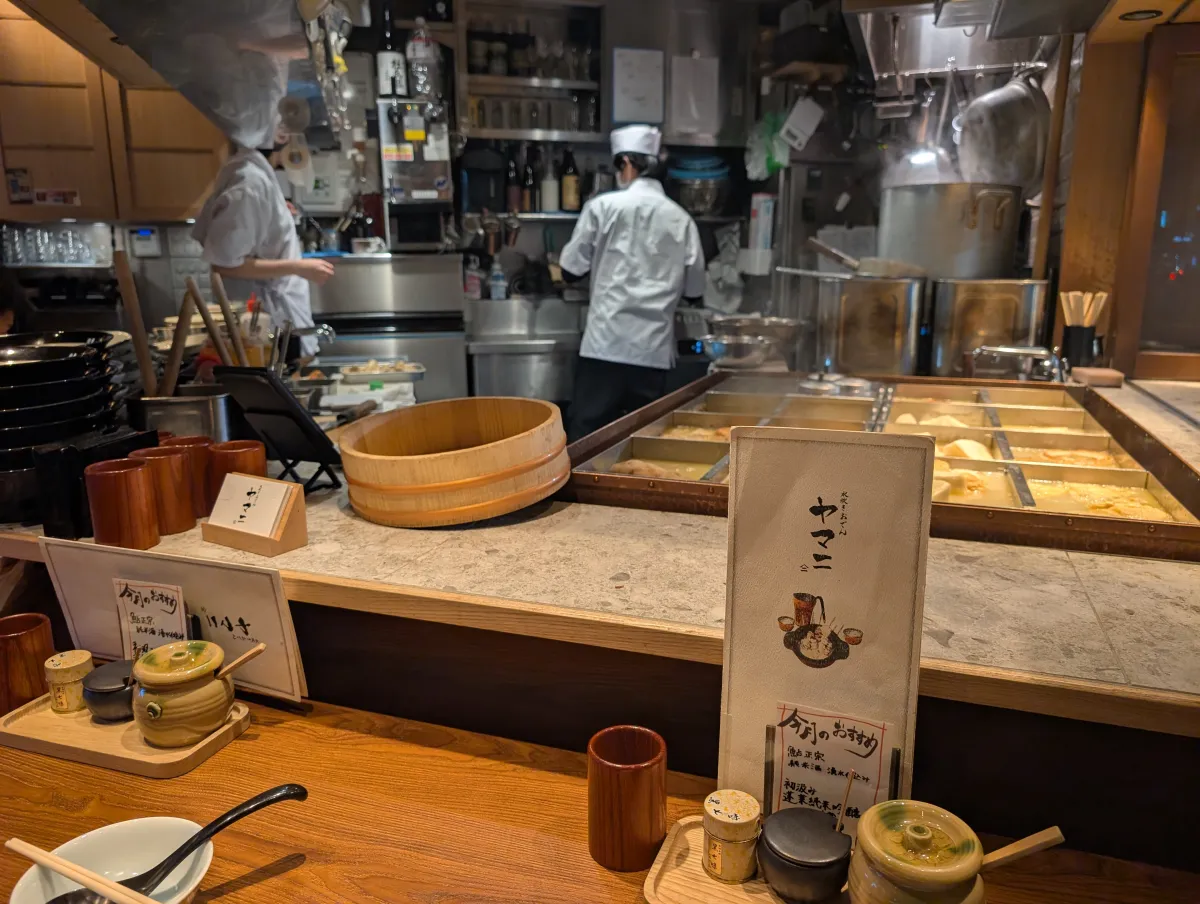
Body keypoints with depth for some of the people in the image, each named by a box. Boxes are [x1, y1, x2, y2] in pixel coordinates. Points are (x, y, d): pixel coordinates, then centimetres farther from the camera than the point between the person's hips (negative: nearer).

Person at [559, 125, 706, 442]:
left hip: (606, 344, -3)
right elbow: (694, 290, 11)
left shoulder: (603, 206, -2)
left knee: (587, 438, 2)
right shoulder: (681, 219, 6)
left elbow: (572, 270, 3)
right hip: (654, 348, 3)